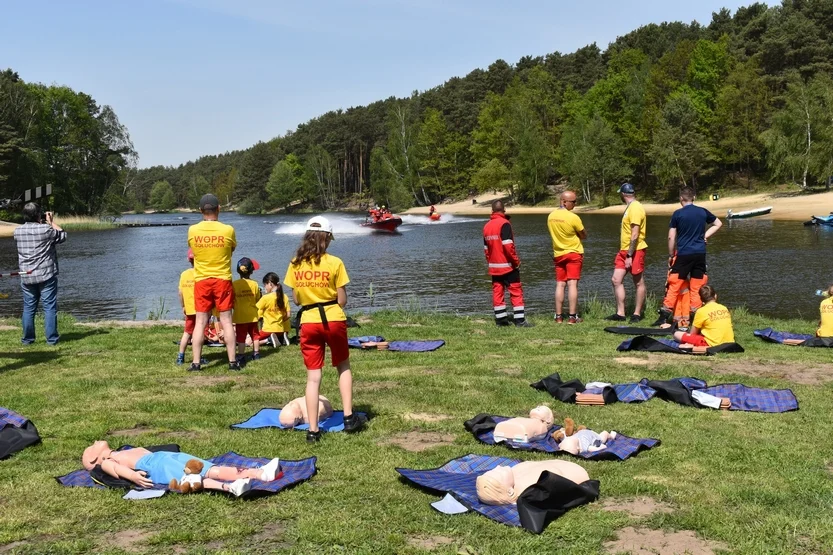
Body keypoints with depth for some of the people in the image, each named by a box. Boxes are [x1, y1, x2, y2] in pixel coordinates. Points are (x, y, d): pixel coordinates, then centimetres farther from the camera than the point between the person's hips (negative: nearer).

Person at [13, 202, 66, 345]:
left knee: (28, 308, 11)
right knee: (50, 307, 2)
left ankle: (27, 338, 14)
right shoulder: (46, 230, -12)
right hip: (46, 275, -4)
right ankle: (51, 338, 3)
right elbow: (63, 235, 4)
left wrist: (43, 223, 17)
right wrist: (51, 222, 9)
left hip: (27, 277, 4)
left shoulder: (18, 231, 1)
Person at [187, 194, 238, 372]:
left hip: (201, 281, 1)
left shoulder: (192, 230, -6)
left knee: (200, 322, 6)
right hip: (223, 280, -1)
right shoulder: (228, 230, -9)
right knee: (226, 321, 5)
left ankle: (196, 363, 5)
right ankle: (233, 361, 7)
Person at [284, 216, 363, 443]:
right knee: (343, 367, 20)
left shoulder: (296, 264, 0)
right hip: (333, 320, -2)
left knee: (313, 376, 6)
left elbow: (296, 299, 5)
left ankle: (313, 430, 4)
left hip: (308, 322, 2)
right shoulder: (334, 263, -9)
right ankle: (349, 416, 15)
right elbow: (342, 300, -6)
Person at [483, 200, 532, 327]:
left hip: (494, 266, 7)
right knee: (516, 292, -2)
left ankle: (500, 319, 10)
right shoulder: (504, 224, -13)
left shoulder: (487, 226, 9)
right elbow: (508, 245, -19)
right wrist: (516, 261, -11)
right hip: (507, 265, -7)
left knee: (497, 292, 9)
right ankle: (520, 320, -5)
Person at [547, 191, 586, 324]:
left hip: (558, 254, 5)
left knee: (560, 285, 7)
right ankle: (572, 317, -6)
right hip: (573, 253, -5)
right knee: (572, 284, -5)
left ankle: (558, 316, 6)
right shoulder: (573, 217, -17)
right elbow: (584, 236, -5)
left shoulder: (551, 216, 1)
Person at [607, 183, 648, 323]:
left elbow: (635, 235, -21)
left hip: (634, 251, -10)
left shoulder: (635, 208, -17)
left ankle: (637, 314, 10)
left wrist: (629, 256, -22)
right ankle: (620, 313, 9)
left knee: (638, 283, 2)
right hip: (624, 250, 10)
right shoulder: (630, 207, 14)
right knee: (616, 280, 5)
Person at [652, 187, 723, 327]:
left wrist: (671, 255, 6)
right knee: (697, 287, 9)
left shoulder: (678, 214, -5)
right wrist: (705, 235, 15)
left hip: (683, 254, -3)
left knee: (674, 284, 3)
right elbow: (718, 224, 21)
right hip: (700, 253, 3)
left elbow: (671, 237, -5)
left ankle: (665, 314, 2)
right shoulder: (703, 212, 6)